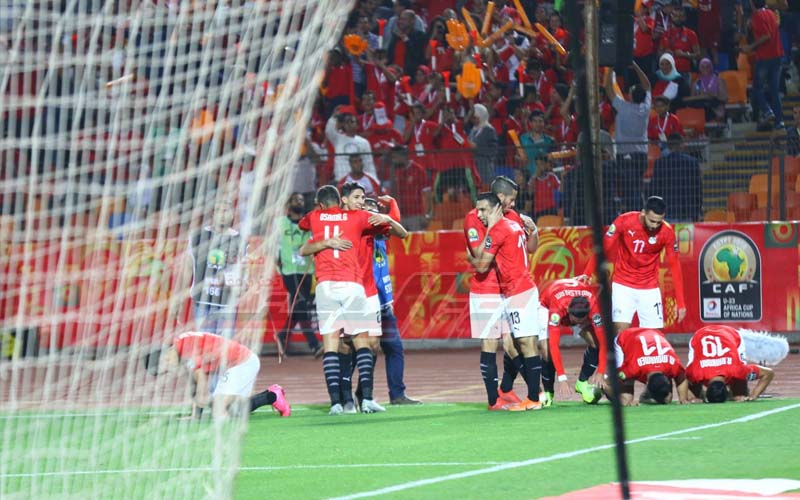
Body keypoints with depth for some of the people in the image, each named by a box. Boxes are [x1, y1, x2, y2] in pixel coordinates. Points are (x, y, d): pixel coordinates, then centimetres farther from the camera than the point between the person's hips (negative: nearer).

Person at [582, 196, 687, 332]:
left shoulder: (667, 232, -12)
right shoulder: (624, 221, -16)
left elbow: (674, 265, -6)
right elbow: (603, 247, -6)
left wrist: (681, 303, -6)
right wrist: (587, 274, -9)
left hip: (649, 288, 1)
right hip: (623, 285, -1)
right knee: (621, 330, -13)